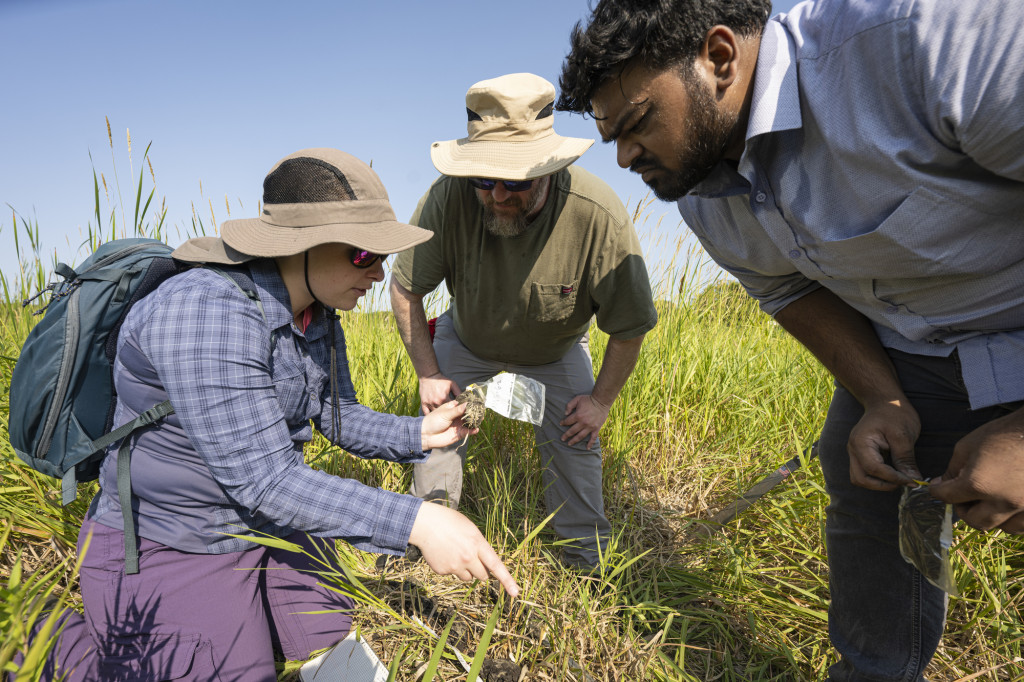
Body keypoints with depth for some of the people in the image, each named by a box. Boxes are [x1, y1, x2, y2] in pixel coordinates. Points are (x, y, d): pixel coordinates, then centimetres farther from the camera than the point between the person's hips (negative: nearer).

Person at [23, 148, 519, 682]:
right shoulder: (206, 311, -31)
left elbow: (341, 418, 5)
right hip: (168, 550, -8)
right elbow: (263, 478, -34)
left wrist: (417, 434, -13)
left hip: (271, 527, 8)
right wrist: (415, 522, -38)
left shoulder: (319, 317, -4)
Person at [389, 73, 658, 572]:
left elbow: (630, 327, -22)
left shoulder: (598, 216, -38)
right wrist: (429, 375, -13)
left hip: (555, 352, 0)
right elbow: (405, 289, -17)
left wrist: (601, 400, -13)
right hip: (466, 341, 1)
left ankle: (588, 561, 22)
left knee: (574, 441, -1)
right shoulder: (448, 198, -35)